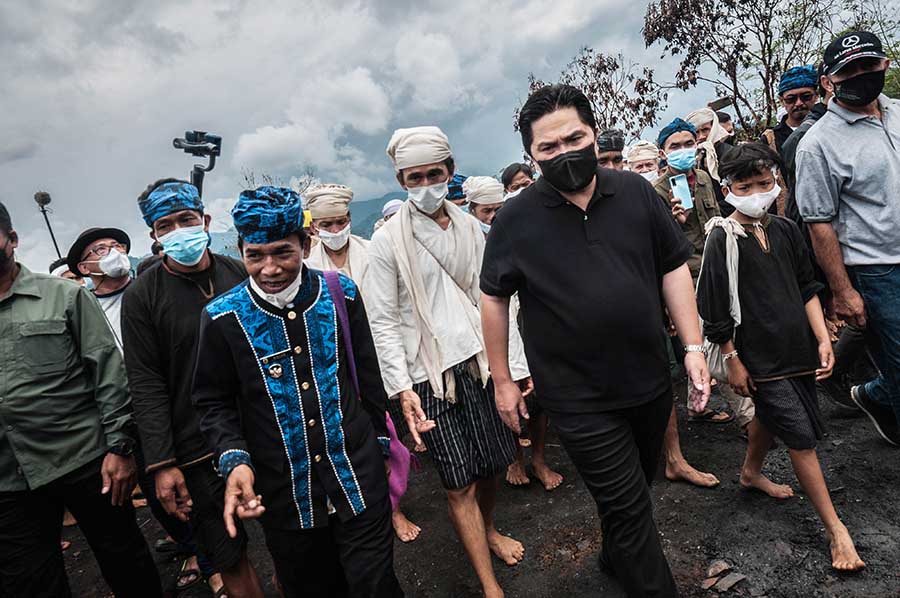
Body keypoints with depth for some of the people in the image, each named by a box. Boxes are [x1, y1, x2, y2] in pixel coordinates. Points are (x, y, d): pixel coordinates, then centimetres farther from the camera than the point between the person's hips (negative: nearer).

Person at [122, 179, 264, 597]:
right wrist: (162, 464, -11)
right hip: (198, 452, -2)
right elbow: (147, 385, -8)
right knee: (229, 556, 10)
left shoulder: (238, 274, 1)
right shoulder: (141, 295, -6)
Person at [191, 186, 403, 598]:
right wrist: (233, 459, -15)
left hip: (358, 476, 0)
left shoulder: (341, 293, -6)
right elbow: (213, 401, 1)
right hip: (283, 492, 0)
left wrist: (379, 440, 11)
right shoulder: (222, 317, -9)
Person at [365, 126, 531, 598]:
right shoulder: (388, 241, -6)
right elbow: (383, 322, -5)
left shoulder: (471, 228, 5)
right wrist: (402, 388, -12)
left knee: (493, 464, 15)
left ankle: (488, 530, 46)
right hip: (430, 373, -3)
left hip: (481, 362, 4)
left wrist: (516, 364, 5)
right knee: (459, 483, 1)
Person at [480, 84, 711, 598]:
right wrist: (503, 380, -1)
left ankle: (615, 556, 54)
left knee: (639, 484, 25)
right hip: (579, 397, -4)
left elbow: (674, 267, 3)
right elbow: (494, 298, -3)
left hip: (651, 380, 5)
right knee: (630, 507, 4)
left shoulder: (636, 192, -3)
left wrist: (693, 347, -2)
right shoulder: (516, 220, -11)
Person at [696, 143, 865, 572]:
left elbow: (807, 289, 10)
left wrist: (823, 339, 4)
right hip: (759, 356, -6)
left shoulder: (786, 230, 3)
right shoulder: (722, 240, -15)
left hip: (796, 347, 7)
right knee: (802, 436, -1)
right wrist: (733, 361, -12)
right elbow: (715, 311, -15)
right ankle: (835, 528, 13)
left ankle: (751, 473, 49)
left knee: (771, 416, 24)